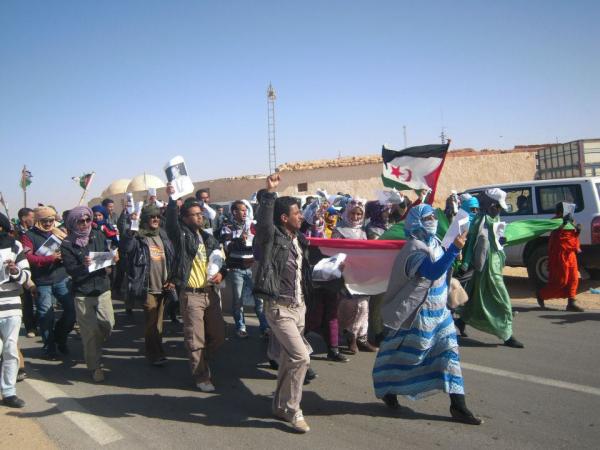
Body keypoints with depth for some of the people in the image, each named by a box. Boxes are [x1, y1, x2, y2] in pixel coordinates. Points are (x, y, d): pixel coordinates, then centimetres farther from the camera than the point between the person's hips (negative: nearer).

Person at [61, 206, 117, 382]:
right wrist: (84, 266, -32)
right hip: (82, 293, -3)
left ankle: (94, 349, 32)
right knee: (89, 331, 2)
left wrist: (113, 259, -14)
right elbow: (71, 271, -13)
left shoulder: (98, 236, 3)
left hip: (102, 289, 3)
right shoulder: (67, 244, -7)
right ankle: (95, 367, 18)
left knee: (108, 324, -1)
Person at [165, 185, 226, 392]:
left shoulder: (208, 238, 12)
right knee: (196, 340, 2)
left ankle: (199, 361, 35)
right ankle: (201, 376, 18)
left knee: (218, 336, 11)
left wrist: (221, 273, 0)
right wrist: (172, 199, -35)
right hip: (191, 295, -6)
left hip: (210, 292, 6)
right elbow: (171, 220, -24)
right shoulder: (181, 235, -4)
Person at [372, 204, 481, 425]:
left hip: (439, 311, 8)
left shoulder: (434, 242, 8)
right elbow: (432, 271, -35)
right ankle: (388, 391, 29)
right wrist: (454, 250, -40)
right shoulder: (414, 248, -20)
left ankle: (458, 405, 10)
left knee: (449, 353, 5)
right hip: (420, 313, -8)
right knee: (407, 355, 6)